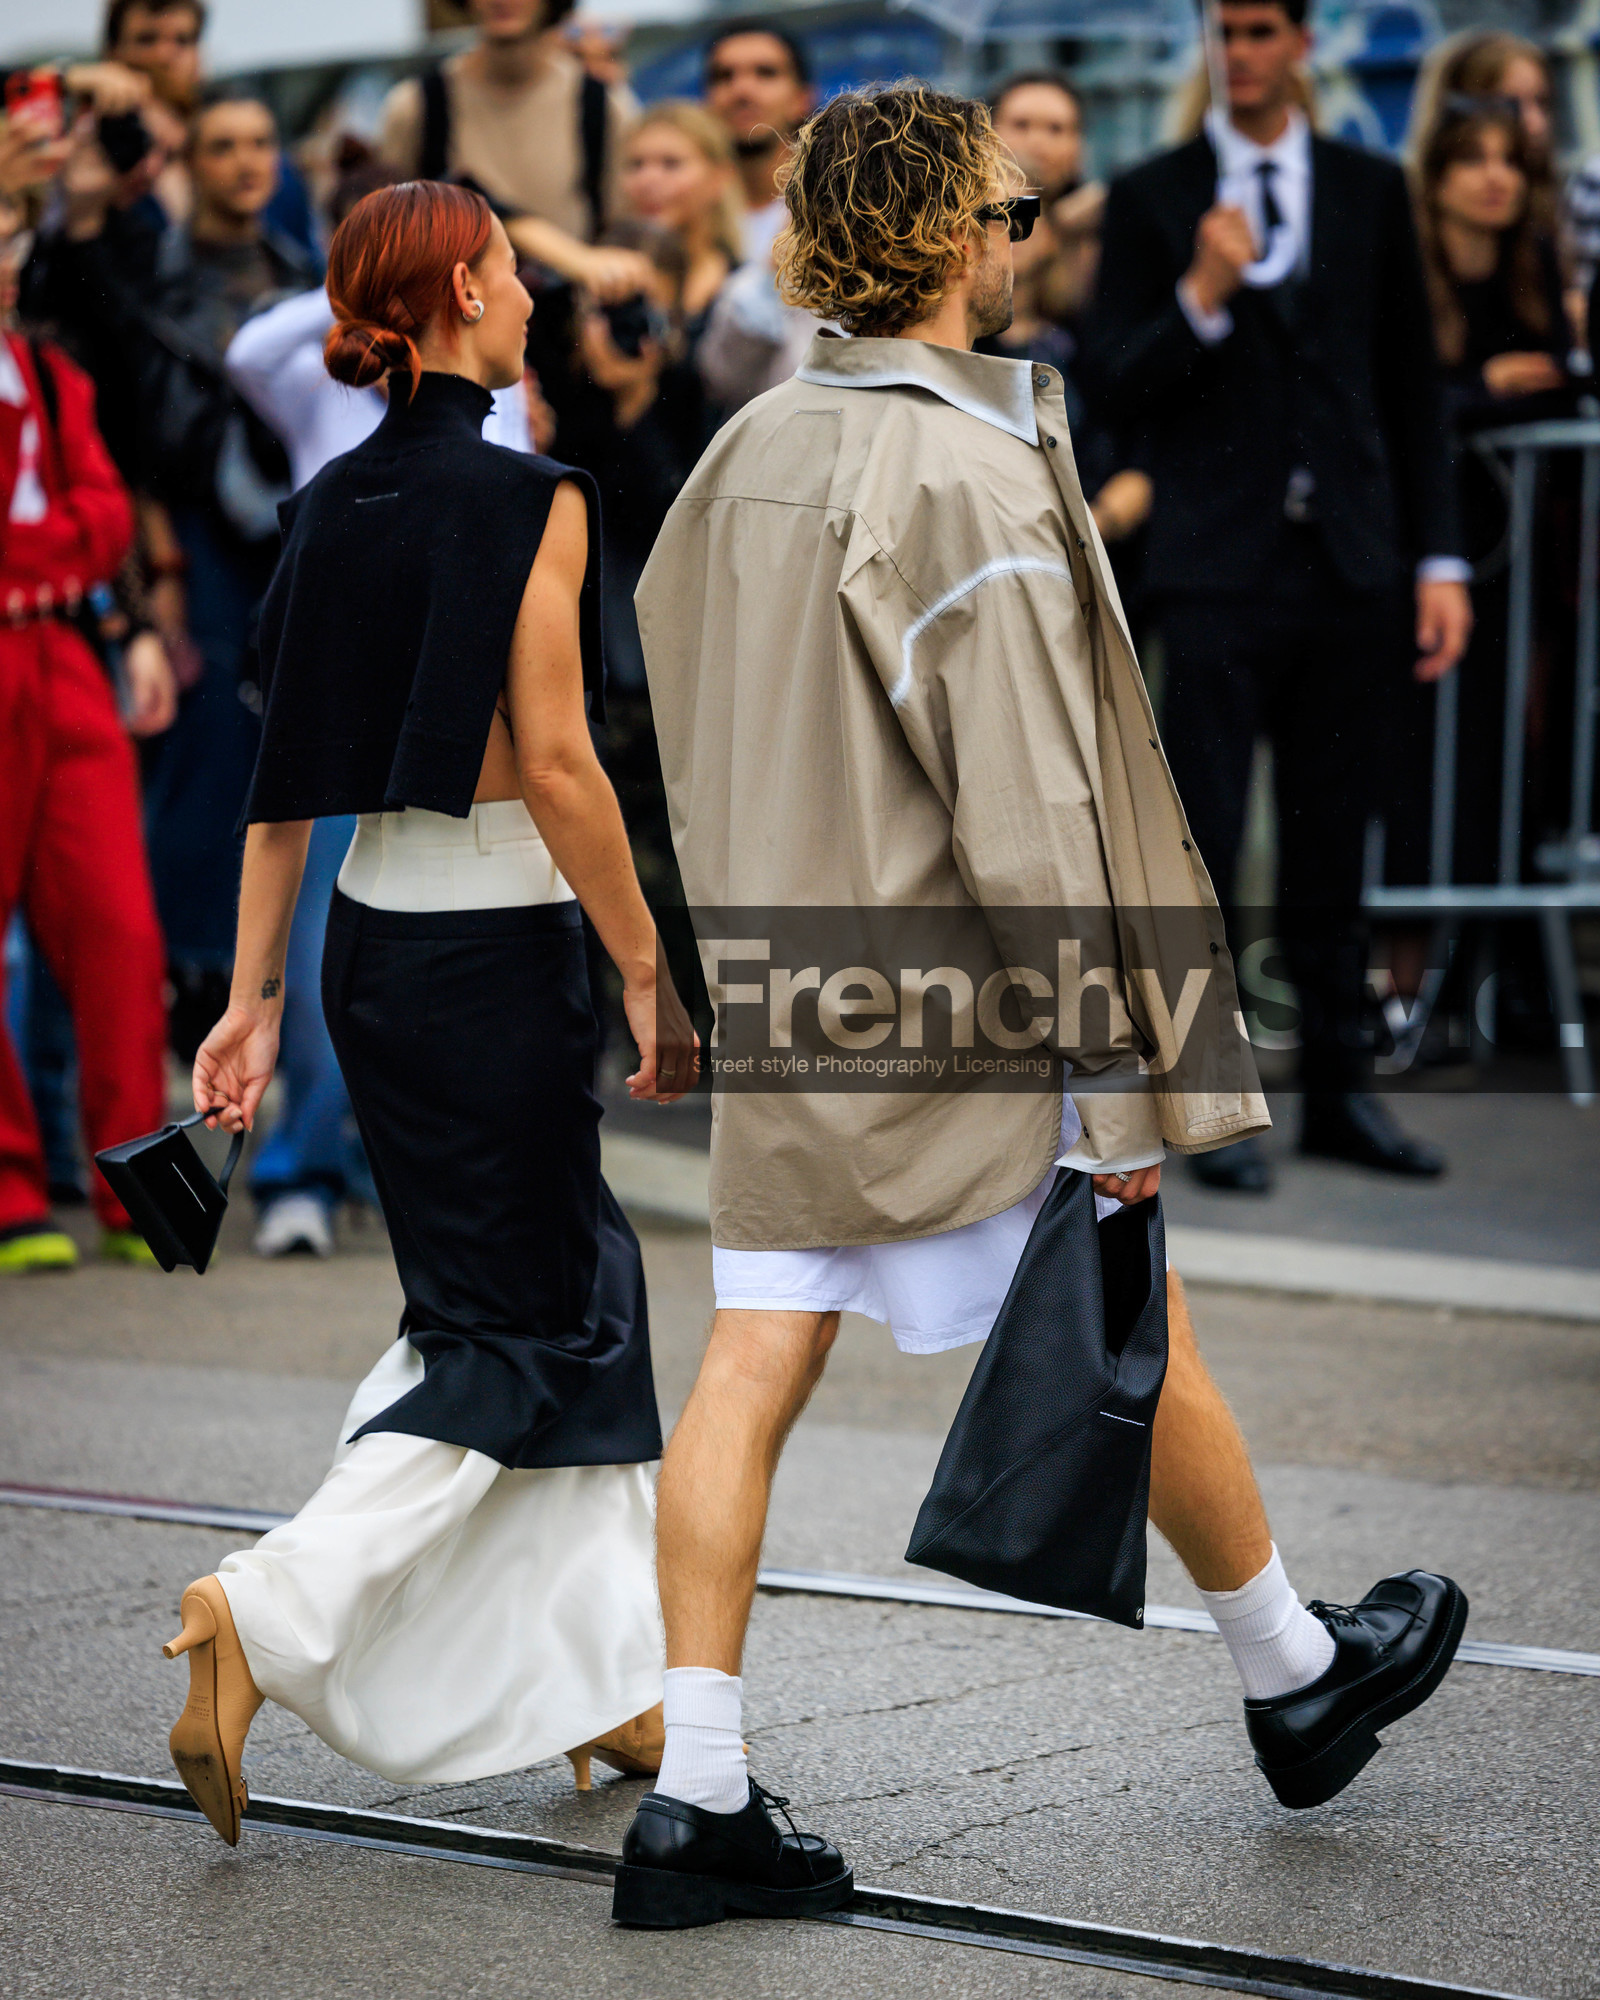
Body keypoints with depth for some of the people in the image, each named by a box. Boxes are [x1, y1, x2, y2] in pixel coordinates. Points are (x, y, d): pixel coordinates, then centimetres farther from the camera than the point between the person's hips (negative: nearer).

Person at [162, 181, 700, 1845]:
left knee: (574, 1281, 17)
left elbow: (288, 777, 7)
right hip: (497, 939, -8)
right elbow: (556, 767, -18)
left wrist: (252, 996, 10)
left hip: (371, 937, 8)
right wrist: (648, 974, -11)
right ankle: (267, 1614, -12)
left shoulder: (329, 506, 7)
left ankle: (605, 1685, 21)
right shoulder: (528, 500, -14)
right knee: (516, 1336, 1)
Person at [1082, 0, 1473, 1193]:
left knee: (1333, 846, 8)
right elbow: (1112, 390, -1)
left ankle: (1338, 1090, 16)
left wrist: (1440, 558, 6)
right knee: (1202, 845, -5)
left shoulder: (1372, 194, 10)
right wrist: (1200, 300, -17)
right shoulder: (1153, 200, 3)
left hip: (1349, 563, 2)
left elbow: (1414, 390, 12)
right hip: (1219, 569, -2)